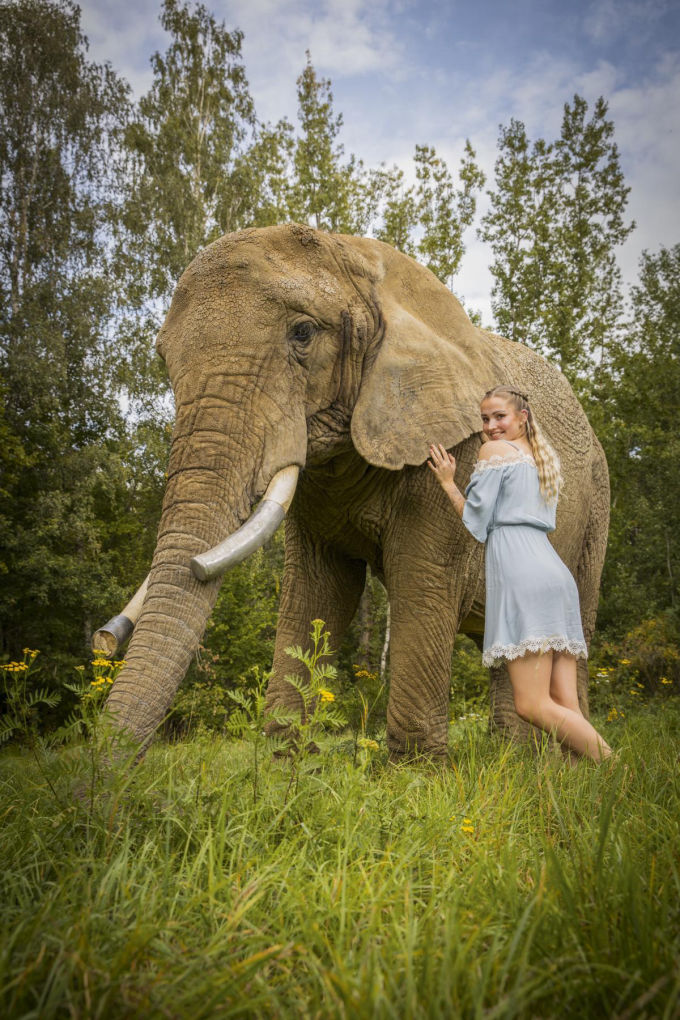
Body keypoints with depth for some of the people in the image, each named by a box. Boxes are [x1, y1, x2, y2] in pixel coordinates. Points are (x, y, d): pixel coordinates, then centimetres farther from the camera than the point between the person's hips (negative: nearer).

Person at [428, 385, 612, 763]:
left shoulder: (495, 450, 3)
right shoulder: (543, 456, 26)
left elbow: (477, 522, 0)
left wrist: (448, 482, 14)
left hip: (519, 571, -9)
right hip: (555, 572, 9)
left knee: (533, 705, -12)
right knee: (566, 707, 3)